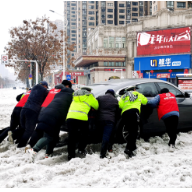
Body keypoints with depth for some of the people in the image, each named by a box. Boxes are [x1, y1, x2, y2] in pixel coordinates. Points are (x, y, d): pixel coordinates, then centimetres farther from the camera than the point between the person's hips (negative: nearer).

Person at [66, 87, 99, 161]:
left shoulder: (75, 95, 28)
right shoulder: (89, 96, 14)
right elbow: (96, 106, 23)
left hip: (70, 117, 4)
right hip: (82, 117, -4)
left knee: (72, 136, 7)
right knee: (84, 133, 21)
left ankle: (71, 155, 9)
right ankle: (81, 149, 15)